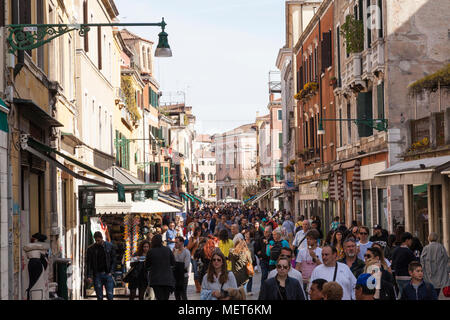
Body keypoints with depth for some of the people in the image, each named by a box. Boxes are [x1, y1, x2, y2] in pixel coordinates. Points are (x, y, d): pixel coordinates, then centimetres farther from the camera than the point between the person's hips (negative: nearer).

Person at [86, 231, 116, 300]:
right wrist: (89, 276, -9)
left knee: (110, 296, -4)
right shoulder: (91, 249, 1)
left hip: (107, 274, 0)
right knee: (99, 297, 1)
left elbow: (113, 260, 8)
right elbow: (89, 263, 2)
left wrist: (111, 272, -3)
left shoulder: (110, 246, 4)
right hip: (97, 275, 0)